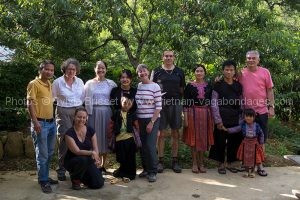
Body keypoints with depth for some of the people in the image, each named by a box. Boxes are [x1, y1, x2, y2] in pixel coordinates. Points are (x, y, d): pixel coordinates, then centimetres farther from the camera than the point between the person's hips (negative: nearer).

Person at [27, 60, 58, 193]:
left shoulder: (50, 84, 14)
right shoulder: (34, 84, -9)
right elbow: (30, 103, -13)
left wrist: (52, 120, 14)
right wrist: (35, 122, -20)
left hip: (51, 122, 8)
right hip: (41, 123, -8)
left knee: (49, 153, 15)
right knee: (42, 154, -1)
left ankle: (45, 177, 27)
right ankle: (43, 181, 10)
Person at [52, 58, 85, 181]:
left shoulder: (80, 82, 7)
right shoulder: (58, 82, -2)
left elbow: (83, 97, 16)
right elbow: (52, 98, 6)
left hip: (78, 112, 3)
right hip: (63, 113, -3)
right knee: (64, 140, -7)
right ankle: (61, 170, 4)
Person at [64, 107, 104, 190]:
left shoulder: (90, 131, -4)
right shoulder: (69, 133, -17)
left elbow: (95, 148, -5)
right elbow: (77, 151, -22)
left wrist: (96, 158, -25)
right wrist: (91, 153, -33)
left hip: (88, 161, 4)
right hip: (72, 161, -4)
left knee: (99, 183, -12)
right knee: (83, 159, -39)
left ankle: (82, 176, 19)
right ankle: (75, 179, -7)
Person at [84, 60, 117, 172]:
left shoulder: (111, 83, 6)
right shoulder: (89, 83, 6)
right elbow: (86, 100, 4)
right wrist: (87, 114, -4)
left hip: (106, 113, 1)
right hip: (93, 113, 0)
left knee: (105, 137, 6)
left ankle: (103, 165, 18)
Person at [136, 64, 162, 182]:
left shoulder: (155, 87, -7)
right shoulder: (137, 87, 8)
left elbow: (158, 107, -10)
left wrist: (151, 122, -13)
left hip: (152, 120, -4)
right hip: (140, 120, 5)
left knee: (150, 146, -8)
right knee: (142, 146, 7)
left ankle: (152, 172, 4)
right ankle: (146, 169, 22)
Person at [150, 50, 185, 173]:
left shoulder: (179, 72, 12)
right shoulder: (156, 72, 8)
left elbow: (182, 89, 14)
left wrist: (179, 100, 3)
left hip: (176, 104, 1)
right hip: (160, 104, -1)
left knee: (175, 133, 4)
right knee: (161, 133, 1)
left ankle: (175, 161, 13)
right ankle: (160, 161, 9)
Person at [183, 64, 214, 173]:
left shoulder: (208, 86, 7)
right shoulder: (189, 86, -1)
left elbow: (211, 102, 9)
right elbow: (185, 103, -3)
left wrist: (212, 118, 6)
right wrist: (186, 118, -9)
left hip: (205, 114, 2)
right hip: (193, 114, -2)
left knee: (203, 138, 7)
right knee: (193, 138, 3)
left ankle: (201, 162, 20)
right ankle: (194, 163, 15)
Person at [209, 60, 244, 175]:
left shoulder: (238, 86, 10)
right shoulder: (218, 85, -2)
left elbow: (241, 104, 12)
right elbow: (214, 104, -6)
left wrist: (241, 120, 6)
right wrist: (218, 121, -11)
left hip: (235, 120, 4)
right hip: (222, 120, -3)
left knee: (234, 141, 8)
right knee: (220, 141, 2)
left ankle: (230, 163, 25)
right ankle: (221, 164, 18)